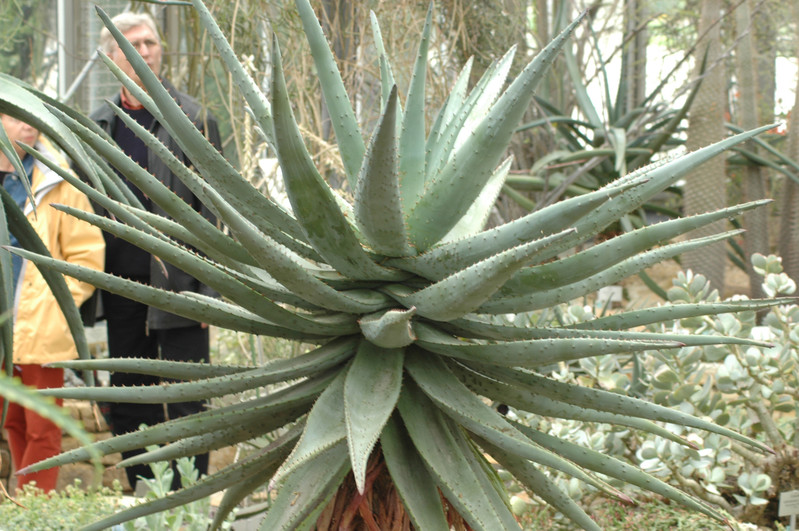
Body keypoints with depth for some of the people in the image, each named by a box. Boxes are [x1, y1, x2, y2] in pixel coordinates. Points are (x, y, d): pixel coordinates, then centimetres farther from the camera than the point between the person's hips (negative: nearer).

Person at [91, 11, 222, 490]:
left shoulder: (194, 120, -3)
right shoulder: (98, 125, 10)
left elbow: (212, 210, -5)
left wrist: (208, 287, -11)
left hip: (177, 285, -5)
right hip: (123, 284, 5)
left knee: (186, 404, -1)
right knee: (128, 407, 10)